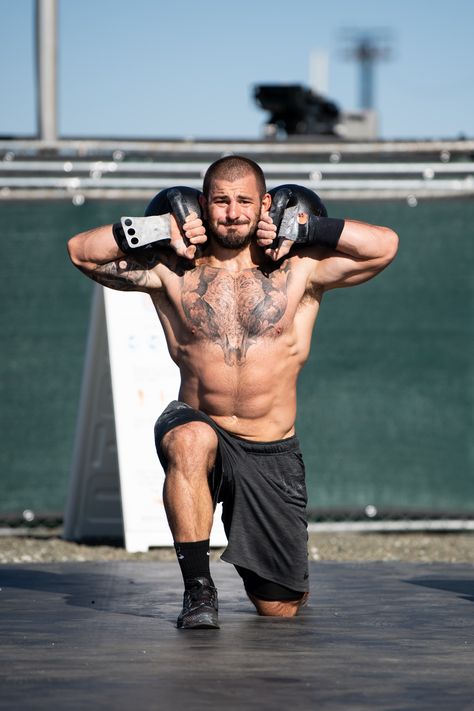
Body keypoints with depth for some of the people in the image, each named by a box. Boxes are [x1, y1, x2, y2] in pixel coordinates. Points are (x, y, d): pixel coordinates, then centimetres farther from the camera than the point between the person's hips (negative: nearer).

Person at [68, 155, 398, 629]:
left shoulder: (298, 271, -1)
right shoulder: (173, 272, 0)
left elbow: (385, 246, -9)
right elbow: (81, 251, -3)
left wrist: (304, 228, -9)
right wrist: (161, 229, -9)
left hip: (272, 453, 1)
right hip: (199, 426, -1)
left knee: (279, 609, 5)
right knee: (190, 442, -41)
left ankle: (287, 583, 45)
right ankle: (198, 589, -30)